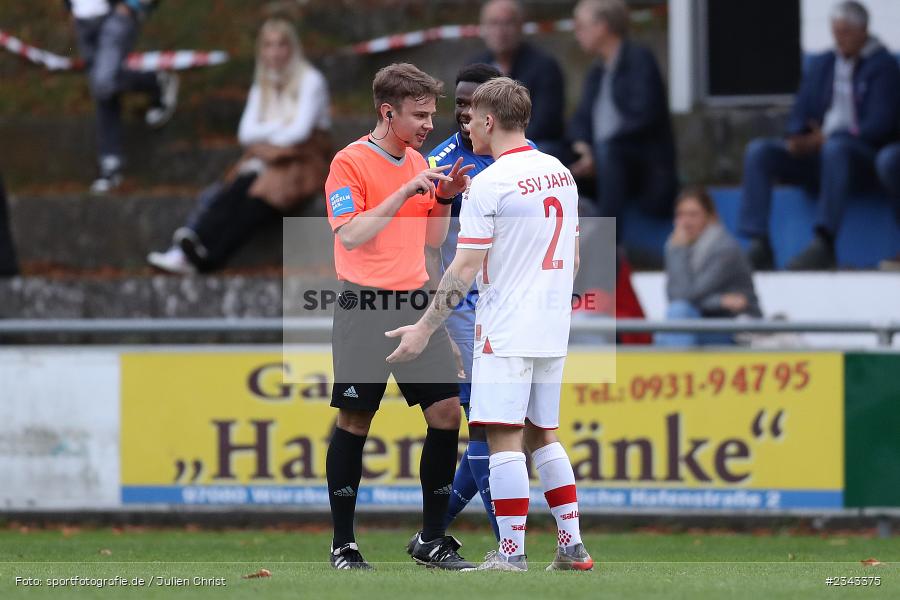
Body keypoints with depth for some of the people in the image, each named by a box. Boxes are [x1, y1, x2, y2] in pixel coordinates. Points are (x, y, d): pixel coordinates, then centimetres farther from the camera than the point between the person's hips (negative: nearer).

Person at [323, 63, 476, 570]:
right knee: (354, 423, -1)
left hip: (415, 304, 6)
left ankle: (433, 538, 7)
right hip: (366, 307, -6)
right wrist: (407, 192, -21)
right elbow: (350, 236, -19)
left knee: (446, 412, -2)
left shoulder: (419, 163, 13)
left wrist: (444, 199, 1)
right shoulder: (350, 162, -8)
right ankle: (344, 544, 9)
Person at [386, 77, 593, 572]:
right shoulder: (561, 173, 10)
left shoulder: (487, 184, -13)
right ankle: (572, 546, 13)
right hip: (553, 328, 8)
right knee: (542, 434, 16)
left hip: (506, 331, -8)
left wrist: (425, 328, -10)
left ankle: (511, 554, -8)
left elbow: (465, 270, -14)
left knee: (505, 437, -6)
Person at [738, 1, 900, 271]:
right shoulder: (822, 64, 19)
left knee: (836, 148, -41)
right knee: (758, 151, -16)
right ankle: (759, 245, -27)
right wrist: (796, 138, -8)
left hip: (863, 155, -6)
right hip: (816, 151, 6)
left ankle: (824, 244, -46)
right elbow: (801, 112, 17)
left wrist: (827, 138, -18)